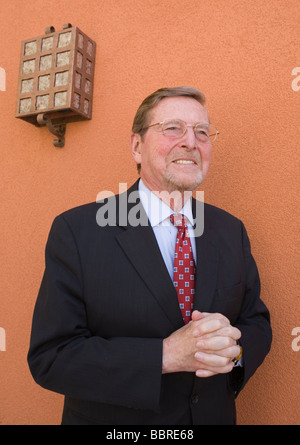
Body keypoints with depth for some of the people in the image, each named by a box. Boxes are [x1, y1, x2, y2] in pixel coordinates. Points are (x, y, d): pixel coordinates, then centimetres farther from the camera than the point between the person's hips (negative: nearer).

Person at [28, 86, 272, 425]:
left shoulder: (232, 231, -4)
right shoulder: (77, 230, -18)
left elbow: (258, 322, 2)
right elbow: (49, 357, -19)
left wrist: (234, 348, -20)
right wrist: (165, 355, -27)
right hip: (113, 419, -3)